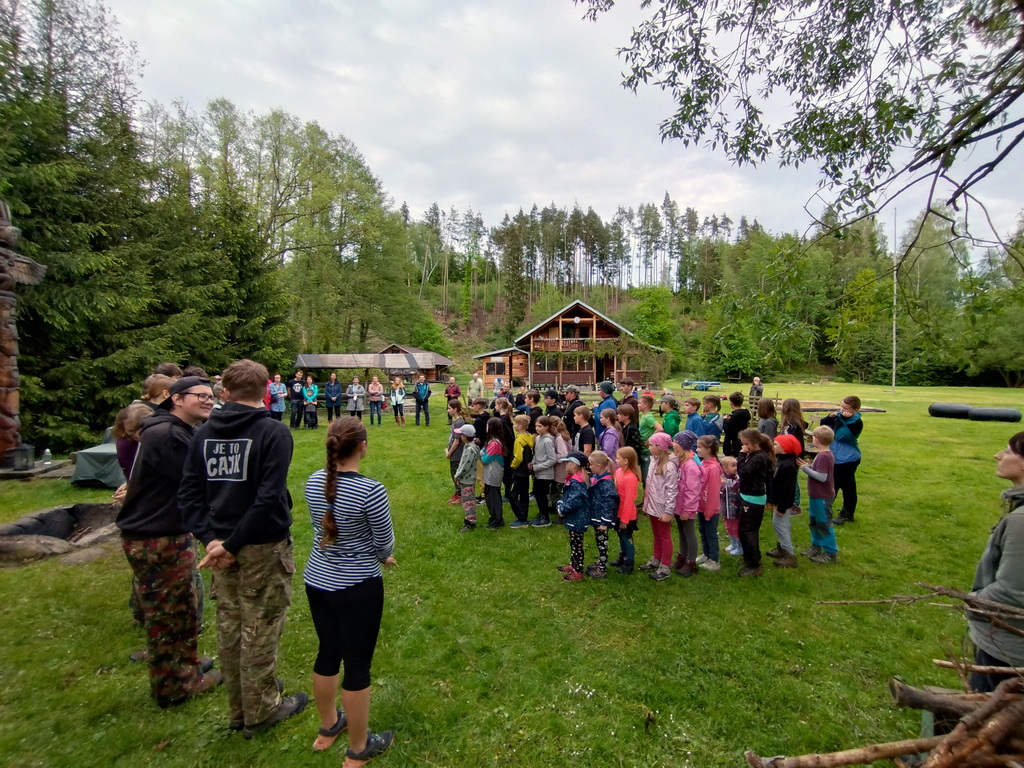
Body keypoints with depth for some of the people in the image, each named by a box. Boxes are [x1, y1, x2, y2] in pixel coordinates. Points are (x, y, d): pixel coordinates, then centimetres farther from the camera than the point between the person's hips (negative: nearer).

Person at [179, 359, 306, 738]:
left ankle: (239, 709, 37)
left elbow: (189, 491, -2)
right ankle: (261, 711, 28)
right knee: (260, 629, 10)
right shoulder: (273, 432, -16)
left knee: (228, 627, 19)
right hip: (263, 547, -5)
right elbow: (269, 498, -23)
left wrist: (210, 537, -6)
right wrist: (232, 545, -14)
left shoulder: (204, 432, 2)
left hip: (222, 543, 6)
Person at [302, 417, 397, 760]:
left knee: (328, 653, 24)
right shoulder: (370, 490, -26)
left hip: (316, 581, 7)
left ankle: (328, 727, 46)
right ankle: (359, 748, 30)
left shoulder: (313, 482, -6)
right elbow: (385, 544, -14)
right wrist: (380, 556, 11)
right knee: (357, 665, 11)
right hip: (358, 588, -6)